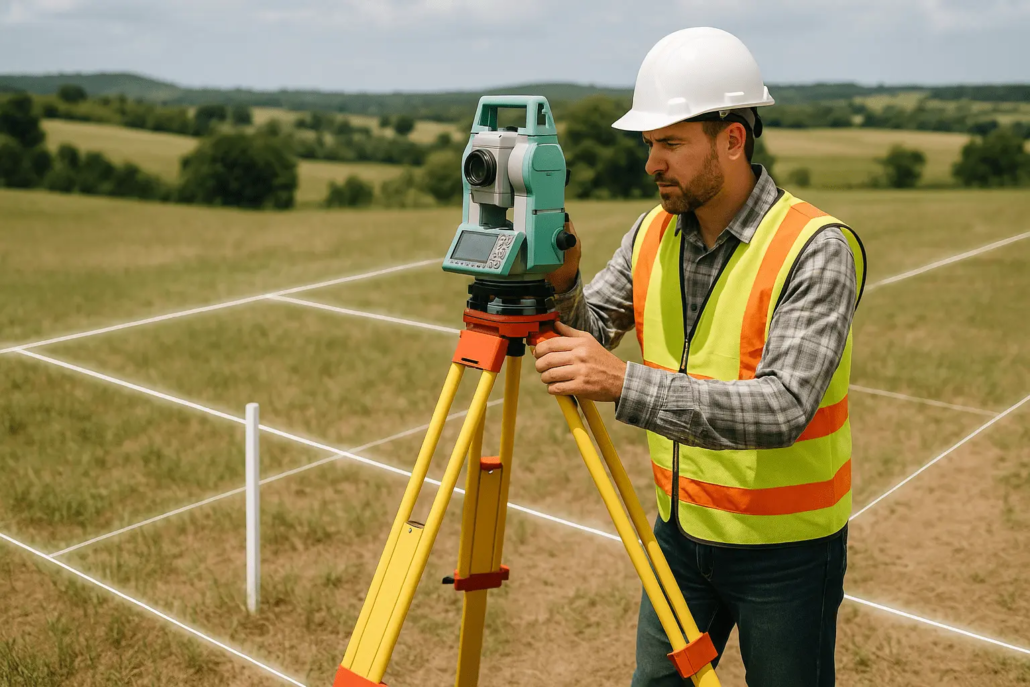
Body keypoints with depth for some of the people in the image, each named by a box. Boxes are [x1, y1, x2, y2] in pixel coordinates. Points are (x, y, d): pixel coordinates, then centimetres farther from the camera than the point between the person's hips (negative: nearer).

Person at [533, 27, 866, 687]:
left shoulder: (815, 249, -21)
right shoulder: (652, 235, -2)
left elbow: (783, 407, -31)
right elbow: (586, 334, 1)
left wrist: (623, 382, -39)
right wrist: (560, 282, -20)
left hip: (786, 546, -5)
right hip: (682, 529, 5)